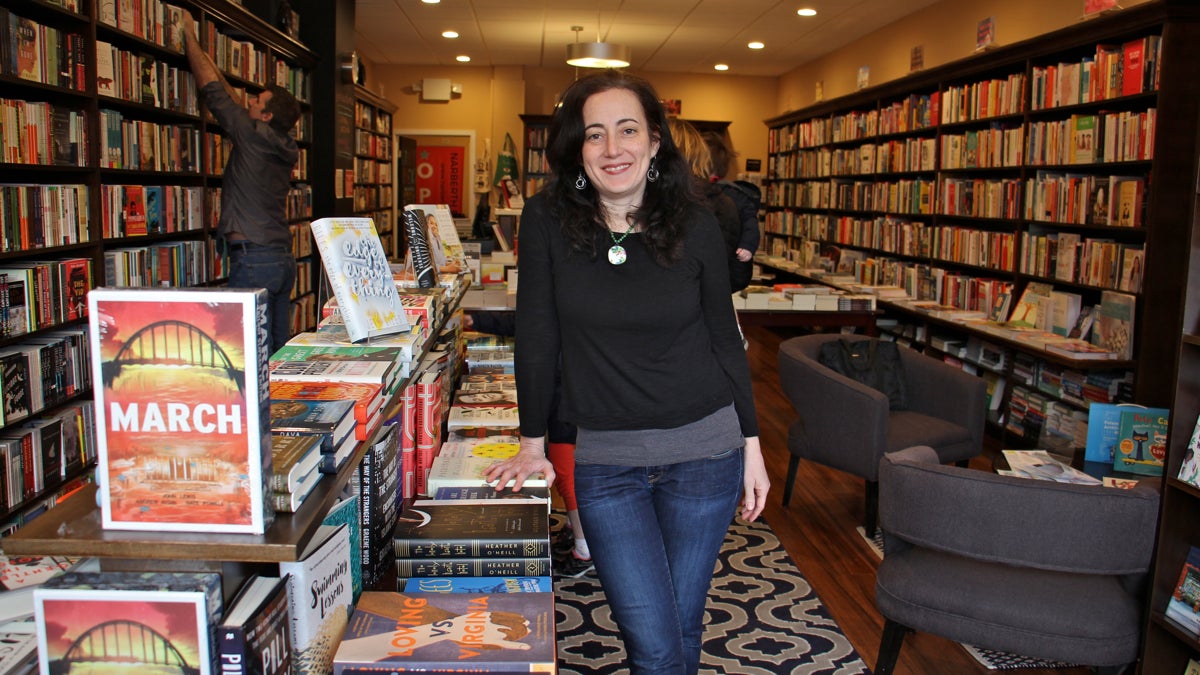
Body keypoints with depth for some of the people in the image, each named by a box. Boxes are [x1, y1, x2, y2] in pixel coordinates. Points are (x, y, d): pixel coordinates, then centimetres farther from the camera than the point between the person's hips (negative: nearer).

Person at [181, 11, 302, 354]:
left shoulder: (254, 135, -8)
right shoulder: (286, 149, 14)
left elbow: (211, 89, 0)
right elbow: (236, 106, 27)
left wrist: (189, 33, 12)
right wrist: (211, 62, 35)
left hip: (252, 258, -9)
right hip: (283, 258, 9)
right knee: (280, 348, 11)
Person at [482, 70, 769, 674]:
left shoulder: (695, 226, -5)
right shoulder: (547, 220, -7)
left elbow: (725, 338, 3)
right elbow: (536, 333, -2)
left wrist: (751, 445, 4)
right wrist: (533, 442, 2)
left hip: (704, 452, 1)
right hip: (605, 460, -1)